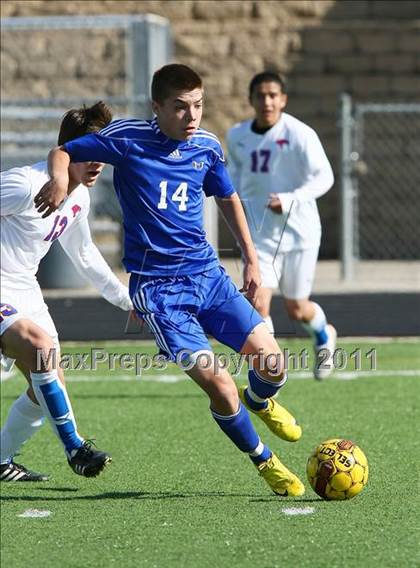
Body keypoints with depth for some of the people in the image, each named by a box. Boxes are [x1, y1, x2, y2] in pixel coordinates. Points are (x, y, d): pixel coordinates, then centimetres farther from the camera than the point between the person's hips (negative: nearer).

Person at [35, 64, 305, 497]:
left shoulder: (207, 147, 2)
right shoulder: (127, 140, -10)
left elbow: (227, 197, 20)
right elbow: (63, 152, 0)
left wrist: (251, 259, 19)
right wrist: (59, 177, -24)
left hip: (206, 271, 4)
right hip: (157, 286, -4)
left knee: (271, 361, -4)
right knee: (219, 386, -14)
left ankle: (259, 401, 35)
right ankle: (264, 461, 11)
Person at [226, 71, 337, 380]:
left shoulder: (300, 134, -15)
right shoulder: (237, 136, 0)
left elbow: (324, 177, -15)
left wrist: (290, 200, -28)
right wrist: (234, 197, 9)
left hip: (299, 230, -3)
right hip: (260, 234, 3)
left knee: (297, 310, 10)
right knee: (258, 303, -15)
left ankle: (324, 335, 46)